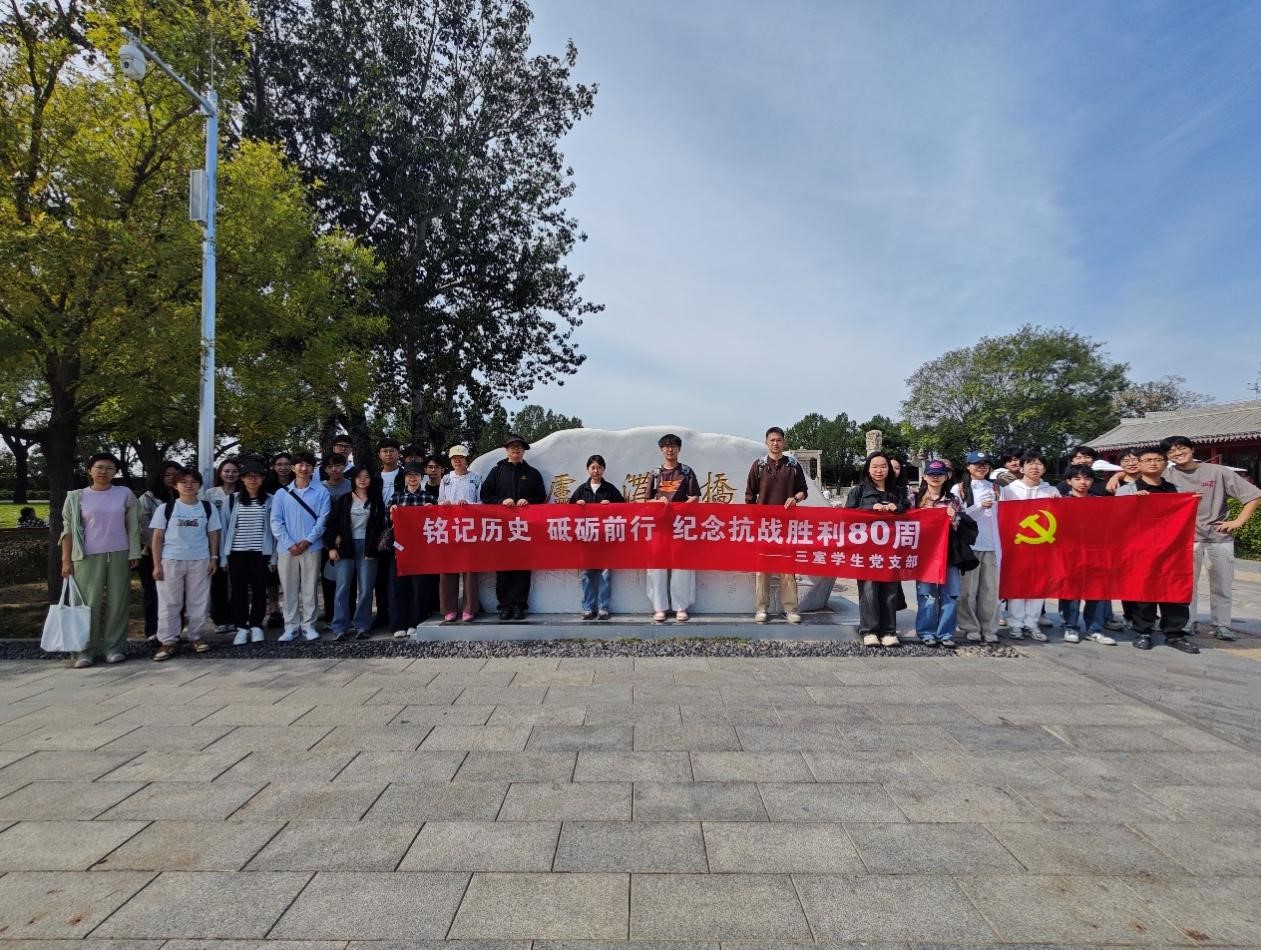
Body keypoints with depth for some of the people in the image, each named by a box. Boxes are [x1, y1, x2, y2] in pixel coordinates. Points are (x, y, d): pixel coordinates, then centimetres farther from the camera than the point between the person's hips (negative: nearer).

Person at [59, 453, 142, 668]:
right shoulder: (77, 497, 4)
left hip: (119, 555, 1)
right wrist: (66, 560, -1)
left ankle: (113, 647, 10)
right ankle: (88, 650, 7)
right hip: (88, 557, -1)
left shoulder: (125, 494, 5)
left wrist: (134, 553, 2)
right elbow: (68, 530, 4)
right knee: (89, 604, 0)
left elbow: (133, 527, 7)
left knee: (117, 603, 3)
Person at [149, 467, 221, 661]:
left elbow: (213, 534, 9)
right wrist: (157, 564, -4)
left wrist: (214, 558, 1)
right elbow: (157, 537, 1)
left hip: (200, 560, 1)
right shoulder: (165, 508, 1)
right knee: (169, 603, 2)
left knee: (198, 601, 7)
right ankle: (168, 641, 9)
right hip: (171, 560, -1)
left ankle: (195, 636, 18)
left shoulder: (208, 508, 6)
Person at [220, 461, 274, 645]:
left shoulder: (269, 500, 2)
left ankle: (256, 625, 18)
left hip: (261, 553, 0)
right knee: (239, 590, 4)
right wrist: (223, 557, 2)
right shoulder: (231, 500, 3)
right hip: (237, 553, 1)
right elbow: (224, 529, 5)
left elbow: (273, 529, 2)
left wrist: (274, 557, 0)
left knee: (259, 590, 5)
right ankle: (241, 627, 14)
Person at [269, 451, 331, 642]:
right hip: (287, 548, 1)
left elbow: (322, 519, -2)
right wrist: (289, 544, -9)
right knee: (289, 588, 6)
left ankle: (308, 624, 13)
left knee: (309, 588, 4)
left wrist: (307, 540, -12)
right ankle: (291, 626, 14)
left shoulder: (321, 492, 3)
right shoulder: (281, 493, 7)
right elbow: (276, 521, 1)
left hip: (312, 547, -1)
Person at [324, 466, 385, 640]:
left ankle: (361, 626, 7)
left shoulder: (376, 501, 7)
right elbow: (331, 523, 5)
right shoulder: (344, 500, 7)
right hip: (345, 547, 0)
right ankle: (340, 627, 3)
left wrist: (372, 547, -7)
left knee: (365, 589, -1)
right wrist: (331, 547, -3)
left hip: (367, 547, 0)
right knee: (342, 588, -2)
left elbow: (380, 525, 2)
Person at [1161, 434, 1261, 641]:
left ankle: (1221, 625, 22)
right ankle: (1187, 623, 16)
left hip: (1220, 536, 1)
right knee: (1187, 584, 5)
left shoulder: (1218, 472, -1)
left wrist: (1239, 521, -5)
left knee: (1222, 585, 10)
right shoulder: (1167, 476, -3)